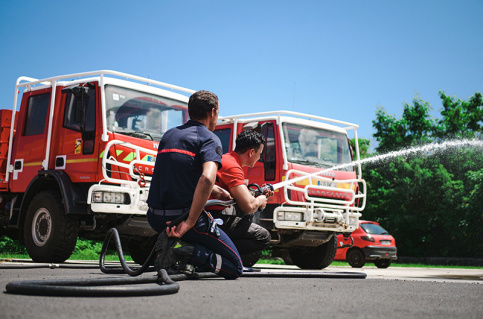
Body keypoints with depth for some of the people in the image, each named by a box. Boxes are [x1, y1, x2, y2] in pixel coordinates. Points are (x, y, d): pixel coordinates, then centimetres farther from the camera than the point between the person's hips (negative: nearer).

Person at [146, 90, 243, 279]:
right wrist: (189, 223, -23)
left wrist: (216, 192, 26)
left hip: (155, 218, 7)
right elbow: (207, 178, -25)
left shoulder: (169, 135, 16)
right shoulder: (209, 139, -6)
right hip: (182, 216, -7)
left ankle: (170, 240, 10)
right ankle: (182, 250, -15)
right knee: (235, 267, 4)